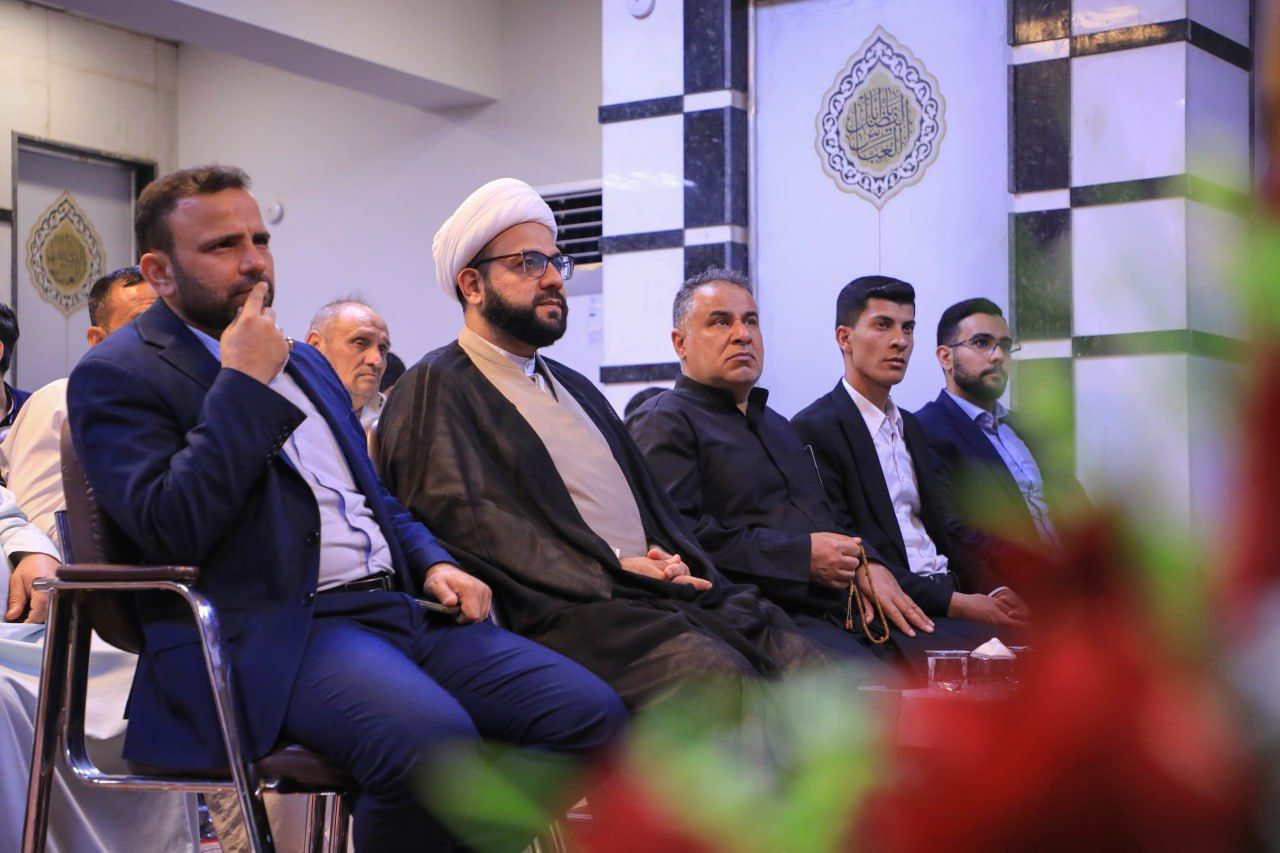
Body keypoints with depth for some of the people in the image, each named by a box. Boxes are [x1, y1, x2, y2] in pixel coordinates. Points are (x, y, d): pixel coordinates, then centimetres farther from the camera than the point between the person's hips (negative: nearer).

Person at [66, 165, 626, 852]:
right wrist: (243, 384, -11)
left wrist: (432, 563, 11)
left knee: (592, 715, -11)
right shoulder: (115, 376, 0)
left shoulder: (303, 362, 25)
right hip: (273, 636, -8)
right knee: (433, 741, -37)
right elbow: (169, 530, -15)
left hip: (398, 606, 8)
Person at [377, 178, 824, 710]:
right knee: (718, 679, -35)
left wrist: (671, 559, 0)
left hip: (665, 588, 8)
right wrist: (609, 570, -15)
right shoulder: (434, 389, 4)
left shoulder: (574, 387, 31)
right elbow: (465, 521, -10)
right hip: (569, 608, -8)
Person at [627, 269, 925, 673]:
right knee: (877, 684, -33)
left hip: (842, 609, 8)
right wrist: (801, 556, -12)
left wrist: (867, 567, 5)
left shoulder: (778, 426, 31)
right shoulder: (664, 422, 2)